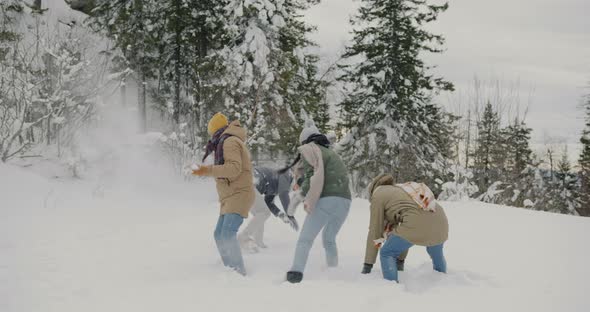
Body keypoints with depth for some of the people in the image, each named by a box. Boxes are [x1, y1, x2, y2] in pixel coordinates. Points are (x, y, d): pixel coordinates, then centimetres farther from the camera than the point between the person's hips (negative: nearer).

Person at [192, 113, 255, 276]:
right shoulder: (233, 141, 21)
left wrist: (209, 170, -24)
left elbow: (234, 168, -23)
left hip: (238, 195, -11)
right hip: (229, 198, 11)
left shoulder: (229, 141, -10)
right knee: (219, 235, 12)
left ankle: (239, 272, -24)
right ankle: (230, 270, 18)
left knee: (228, 233, -23)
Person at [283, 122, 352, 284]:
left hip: (326, 199, -7)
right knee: (329, 239, 25)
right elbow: (342, 176, 18)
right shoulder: (331, 153, 29)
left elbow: (316, 175, -9)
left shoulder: (310, 149, 6)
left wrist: (309, 200, -11)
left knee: (305, 239, -5)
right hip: (345, 201, 7)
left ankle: (296, 272, -18)